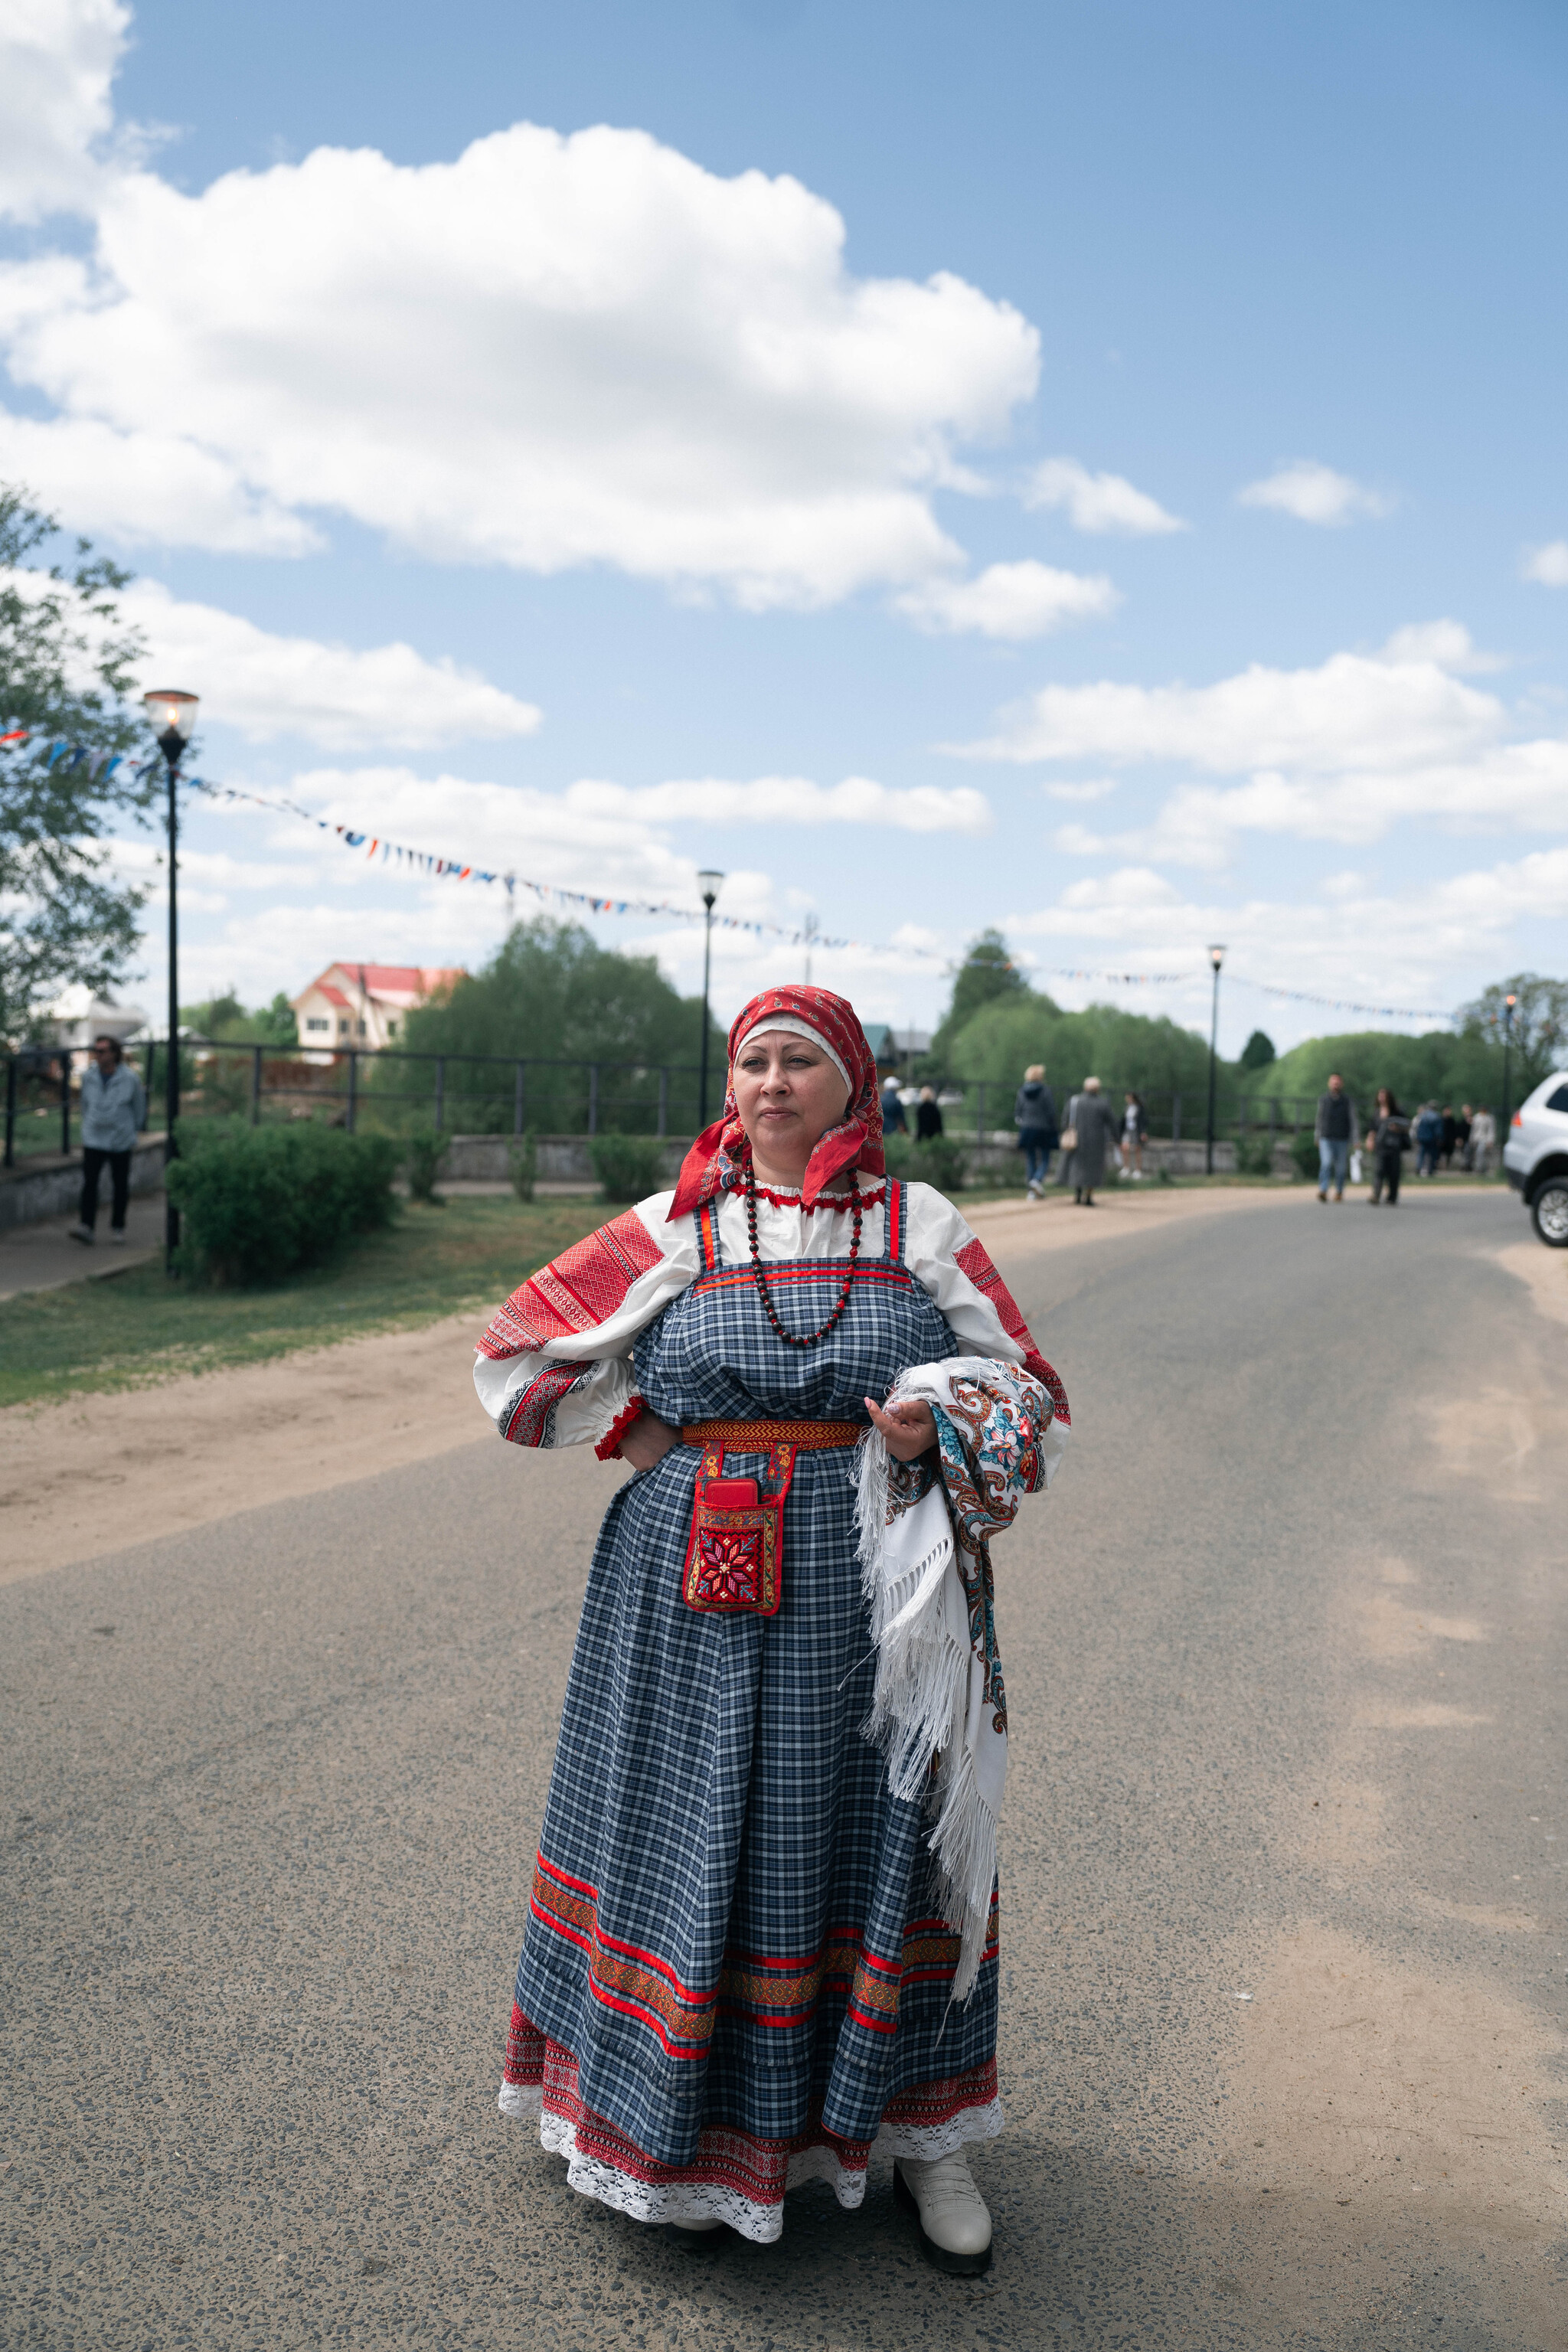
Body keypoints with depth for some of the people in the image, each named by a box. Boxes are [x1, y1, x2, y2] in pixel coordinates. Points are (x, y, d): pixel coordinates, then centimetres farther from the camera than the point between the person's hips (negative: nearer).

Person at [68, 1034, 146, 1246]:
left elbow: (139, 1107, 8)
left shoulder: (130, 1078, -7)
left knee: (120, 1185, 6)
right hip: (93, 1139, 1)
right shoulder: (88, 1076, -1)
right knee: (89, 1182, -12)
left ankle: (118, 1227, 21)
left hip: (121, 1140, -1)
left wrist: (134, 1130, 16)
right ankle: (86, 1226, -17)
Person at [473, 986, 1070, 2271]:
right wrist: (638, 1432, 0)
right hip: (701, 1597, 0)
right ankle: (700, 2134, 27)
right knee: (702, 1846, 7)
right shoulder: (671, 1233, 4)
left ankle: (921, 2131, 26)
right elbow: (514, 1358, 10)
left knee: (884, 1843, 7)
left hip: (881, 1592, 0)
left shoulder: (921, 1227, 4)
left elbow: (1032, 1395, 5)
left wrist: (942, 1423, -14)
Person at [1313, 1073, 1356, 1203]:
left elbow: (1352, 1120, 5)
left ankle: (1339, 1192, 19)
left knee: (1341, 1166, 5)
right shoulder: (1323, 1099, 7)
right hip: (1326, 1138, 0)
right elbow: (1319, 1118, 16)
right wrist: (1317, 1136, 18)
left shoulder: (1347, 1101, 4)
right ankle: (1323, 1191, -22)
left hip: (1342, 1139, 0)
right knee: (1326, 1163, -16)